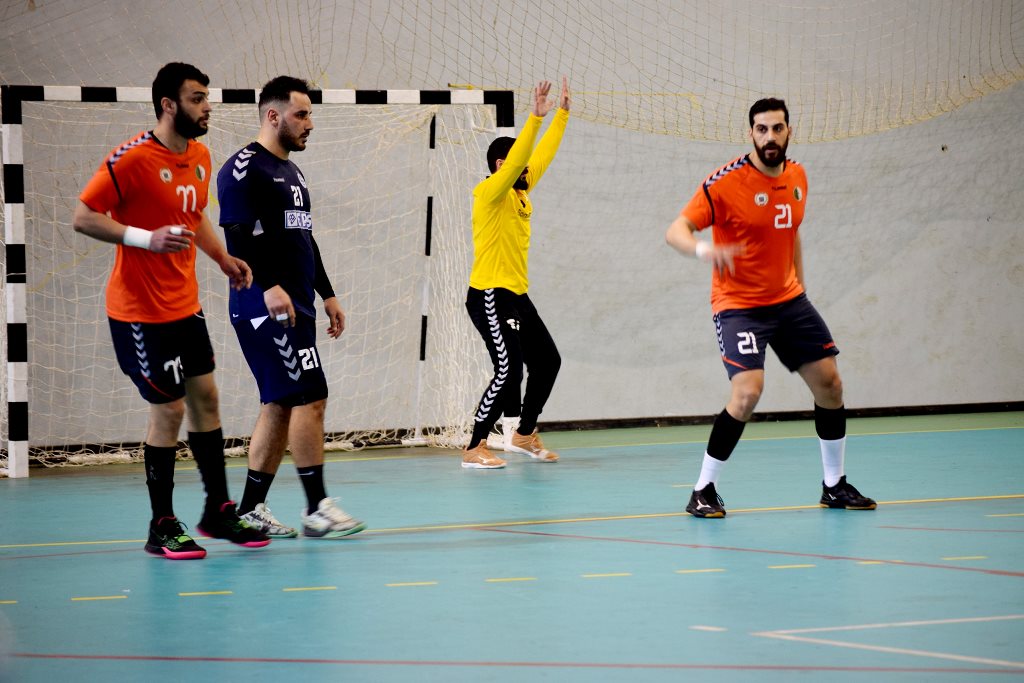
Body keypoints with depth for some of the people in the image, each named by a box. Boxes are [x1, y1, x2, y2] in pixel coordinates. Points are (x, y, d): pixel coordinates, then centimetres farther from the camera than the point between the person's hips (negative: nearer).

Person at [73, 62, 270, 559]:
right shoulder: (132, 158, -17)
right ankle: (162, 527, 6)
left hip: (185, 305, 8)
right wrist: (146, 238, -27)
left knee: (205, 398, 11)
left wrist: (222, 258, 9)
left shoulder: (200, 157, 8)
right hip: (140, 310, -8)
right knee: (169, 409, -4)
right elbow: (83, 218, -17)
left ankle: (218, 510, 22)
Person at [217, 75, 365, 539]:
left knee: (280, 405, 9)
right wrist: (269, 285, -28)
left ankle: (251, 510, 12)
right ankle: (316, 508, -8)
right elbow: (237, 235, -19)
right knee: (310, 396, -12)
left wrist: (327, 294, 25)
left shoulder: (291, 172, 21)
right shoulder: (244, 168, -10)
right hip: (266, 307, -10)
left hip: (296, 307, 10)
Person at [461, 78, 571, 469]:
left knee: (547, 361, 14)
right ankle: (474, 448, -11)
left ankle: (523, 434, 29)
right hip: (489, 294, -10)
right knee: (508, 370, -16)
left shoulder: (521, 191, 12)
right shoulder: (490, 192, -11)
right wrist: (536, 116, -31)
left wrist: (562, 113, 16)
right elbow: (515, 159, -26)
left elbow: (543, 154, 19)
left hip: (517, 295, 10)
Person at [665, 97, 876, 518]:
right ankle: (703, 491, -10)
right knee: (748, 393, -23)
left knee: (829, 383, 7)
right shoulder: (726, 182, -17)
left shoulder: (797, 177, 4)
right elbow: (675, 231, -22)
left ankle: (835, 486, 24)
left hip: (789, 301, 7)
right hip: (739, 304, -7)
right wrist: (704, 249, -43)